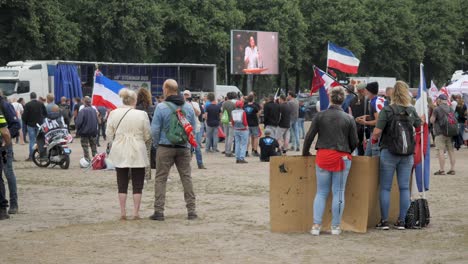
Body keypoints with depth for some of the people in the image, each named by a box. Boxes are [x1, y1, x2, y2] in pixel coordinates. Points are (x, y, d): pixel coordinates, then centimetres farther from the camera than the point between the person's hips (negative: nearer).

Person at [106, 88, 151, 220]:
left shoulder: (114, 114, -4)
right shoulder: (142, 115, -10)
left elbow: (109, 133, 2)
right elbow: (147, 136, -3)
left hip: (120, 153, 2)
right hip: (137, 153, -2)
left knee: (122, 184, 10)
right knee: (137, 185, 7)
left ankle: (123, 213, 9)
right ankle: (136, 213, 7)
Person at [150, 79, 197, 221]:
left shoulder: (161, 107, -10)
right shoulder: (188, 107, 3)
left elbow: (155, 129, -9)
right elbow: (193, 128, 8)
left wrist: (156, 144, 6)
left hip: (165, 148, -3)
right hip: (184, 148, 3)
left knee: (160, 179, 4)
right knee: (187, 178, 9)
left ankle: (159, 211, 1)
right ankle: (191, 210, 8)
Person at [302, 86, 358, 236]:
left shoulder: (320, 116, -1)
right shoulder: (348, 119, 0)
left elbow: (310, 136, 1)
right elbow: (354, 142, 4)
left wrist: (305, 152, 16)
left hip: (323, 156, 1)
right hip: (342, 157, -1)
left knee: (321, 192, 8)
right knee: (338, 193, 5)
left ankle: (316, 226, 2)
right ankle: (335, 226, 7)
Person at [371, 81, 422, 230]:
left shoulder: (387, 110, -12)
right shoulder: (412, 111, 2)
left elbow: (377, 131, -17)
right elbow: (419, 128, 17)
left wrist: (374, 140, 3)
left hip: (389, 152, -4)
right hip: (407, 153, 4)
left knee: (385, 188, 4)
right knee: (404, 188, 8)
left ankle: (384, 221, 4)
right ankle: (402, 221, 9)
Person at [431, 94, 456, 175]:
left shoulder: (437, 109, -9)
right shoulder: (450, 109, 9)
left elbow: (432, 120, -8)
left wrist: (432, 115, 8)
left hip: (440, 133, -6)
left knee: (441, 151, -5)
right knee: (451, 151, 9)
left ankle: (442, 170, -8)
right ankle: (452, 169, 11)